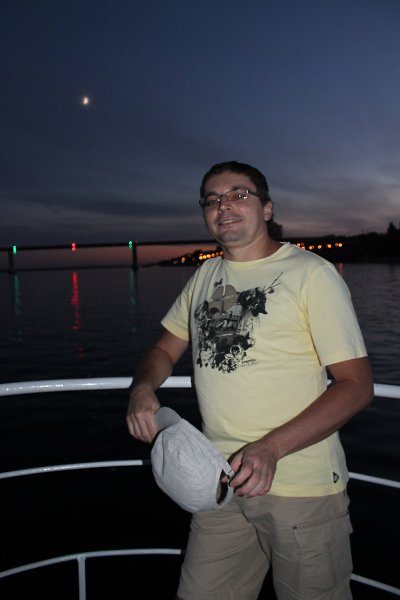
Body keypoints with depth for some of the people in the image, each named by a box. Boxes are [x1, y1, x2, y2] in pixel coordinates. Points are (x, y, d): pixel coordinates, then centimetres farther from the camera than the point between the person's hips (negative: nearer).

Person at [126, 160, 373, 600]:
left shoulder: (311, 274, -10)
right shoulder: (205, 276, 9)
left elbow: (356, 385, -13)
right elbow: (165, 349, 17)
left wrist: (271, 448, -24)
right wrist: (143, 388, -7)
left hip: (303, 489, -4)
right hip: (223, 480, 5)